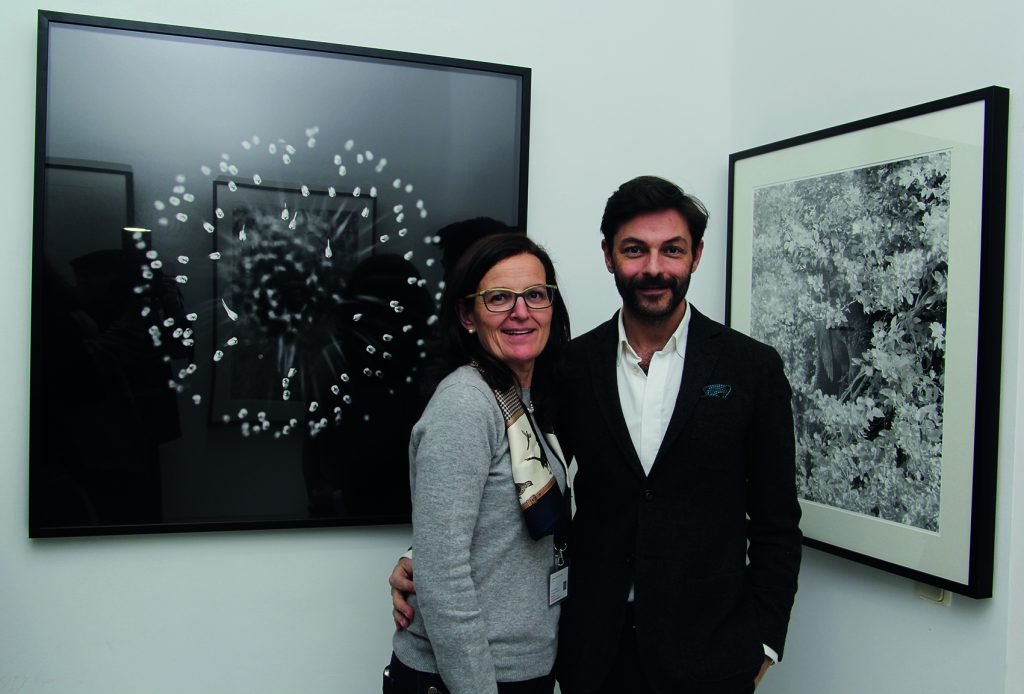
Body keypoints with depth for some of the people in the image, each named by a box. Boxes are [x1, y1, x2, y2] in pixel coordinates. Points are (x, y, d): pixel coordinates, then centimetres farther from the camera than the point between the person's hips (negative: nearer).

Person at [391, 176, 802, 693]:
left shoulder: (752, 368, -4)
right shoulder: (574, 365, -1)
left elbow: (776, 521, 0)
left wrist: (762, 642, -3)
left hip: (706, 652, -1)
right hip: (593, 649, 1)